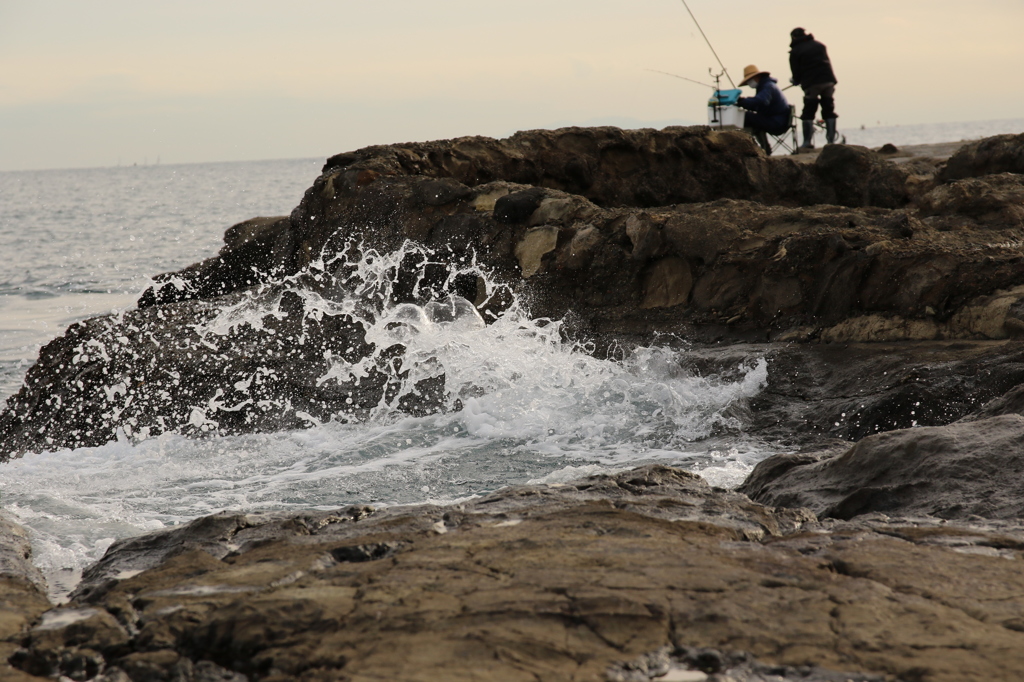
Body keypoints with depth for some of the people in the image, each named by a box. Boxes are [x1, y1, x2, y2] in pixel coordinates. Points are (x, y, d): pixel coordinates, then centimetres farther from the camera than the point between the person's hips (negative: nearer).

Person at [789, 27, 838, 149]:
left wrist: (796, 81, 23)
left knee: (808, 113, 1)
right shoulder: (819, 45, 20)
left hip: (811, 84, -4)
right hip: (828, 80, 5)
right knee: (829, 112, 10)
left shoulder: (795, 52, 4)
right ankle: (831, 140, 7)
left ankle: (808, 142, -4)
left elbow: (796, 72, 1)